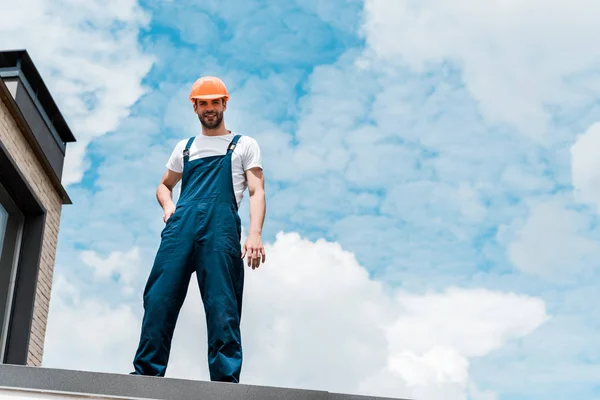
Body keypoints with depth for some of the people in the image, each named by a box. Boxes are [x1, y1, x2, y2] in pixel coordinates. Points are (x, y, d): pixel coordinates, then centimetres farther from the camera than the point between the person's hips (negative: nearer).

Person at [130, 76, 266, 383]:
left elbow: (256, 192, 8)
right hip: (181, 224, 3)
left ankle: (226, 379, -20)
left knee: (222, 305, -14)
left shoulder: (244, 145, 20)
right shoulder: (185, 147, 30)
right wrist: (168, 204, 12)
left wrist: (254, 234, -11)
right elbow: (164, 185, 39)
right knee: (159, 297, -11)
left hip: (221, 225, -3)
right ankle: (146, 372, -13)